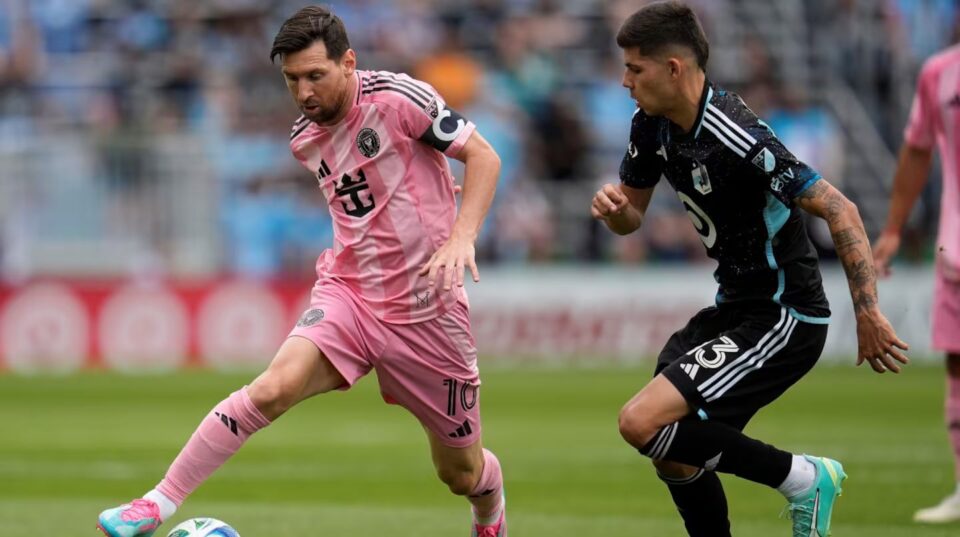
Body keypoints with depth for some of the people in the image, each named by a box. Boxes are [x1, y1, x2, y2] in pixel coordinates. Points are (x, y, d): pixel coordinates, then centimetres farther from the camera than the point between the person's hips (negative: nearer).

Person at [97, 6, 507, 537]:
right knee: (275, 386, -27)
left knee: (462, 473, 9)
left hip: (425, 310, -3)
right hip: (348, 293, 3)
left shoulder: (397, 98, -13)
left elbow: (483, 157, -12)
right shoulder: (305, 139, 5)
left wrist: (461, 235, -24)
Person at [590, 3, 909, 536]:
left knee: (643, 423, -18)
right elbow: (631, 216, 15)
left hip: (783, 320, -9)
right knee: (676, 455, 11)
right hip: (736, 306, 9)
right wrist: (612, 206, -10)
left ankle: (801, 477, -5)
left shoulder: (736, 138, -26)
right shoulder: (654, 125, 1)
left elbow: (839, 210, -25)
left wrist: (869, 316, -27)